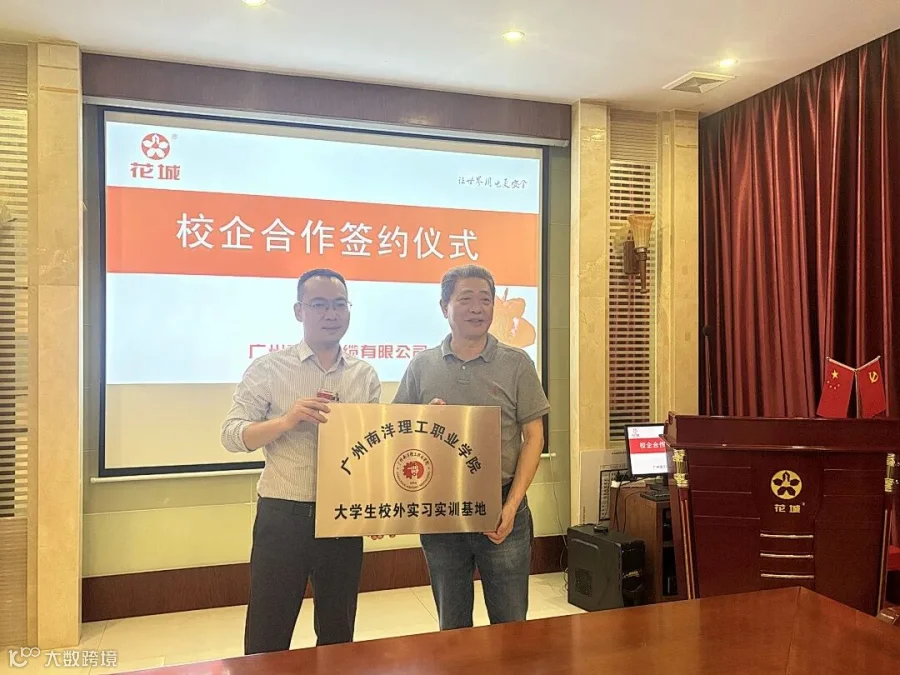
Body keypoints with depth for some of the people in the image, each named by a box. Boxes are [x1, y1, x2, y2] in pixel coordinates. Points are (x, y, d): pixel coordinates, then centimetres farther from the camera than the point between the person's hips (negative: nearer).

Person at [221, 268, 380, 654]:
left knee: (338, 632, 17)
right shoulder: (268, 369, -4)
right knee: (267, 636, 7)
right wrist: (286, 421, -24)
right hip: (282, 517, -3)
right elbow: (231, 435, -7)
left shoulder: (365, 376, 6)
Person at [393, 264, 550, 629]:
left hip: (501, 508, -1)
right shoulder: (421, 366, 4)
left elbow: (533, 437, -1)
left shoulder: (516, 364, -1)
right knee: (452, 626, 17)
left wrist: (511, 506, -9)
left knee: (511, 624, 8)